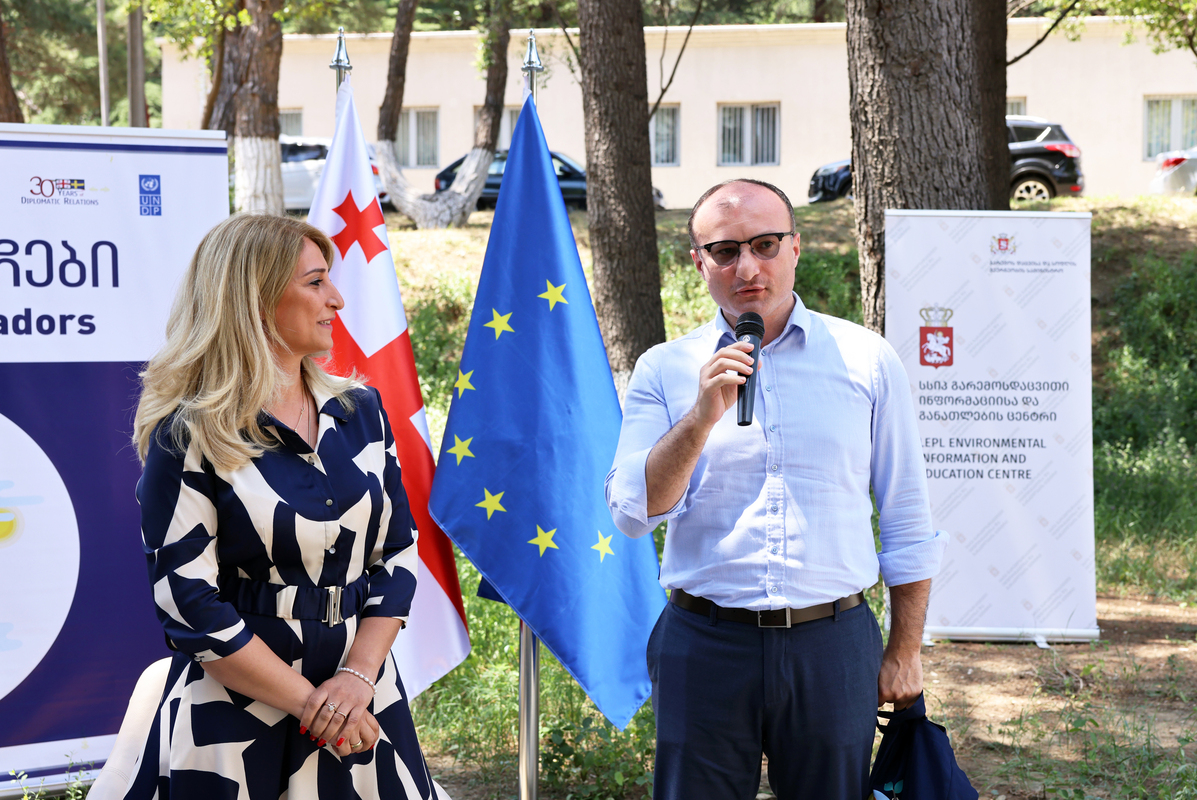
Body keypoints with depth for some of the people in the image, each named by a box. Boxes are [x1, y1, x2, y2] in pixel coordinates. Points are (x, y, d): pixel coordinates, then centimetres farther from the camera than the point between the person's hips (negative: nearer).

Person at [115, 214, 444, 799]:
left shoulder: (360, 411, 6)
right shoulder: (189, 439, -10)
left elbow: (398, 550, 5)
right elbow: (190, 604, -14)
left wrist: (358, 675, -9)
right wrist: (307, 702, -14)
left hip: (360, 707, 5)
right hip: (234, 723, -4)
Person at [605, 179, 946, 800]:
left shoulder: (866, 361, 5)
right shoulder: (664, 370, 4)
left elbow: (907, 520, 8)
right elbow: (632, 512, -6)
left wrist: (905, 653, 6)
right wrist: (702, 416, -18)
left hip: (833, 645, 0)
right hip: (706, 647, 0)